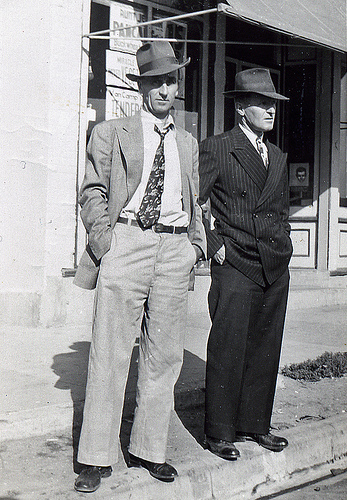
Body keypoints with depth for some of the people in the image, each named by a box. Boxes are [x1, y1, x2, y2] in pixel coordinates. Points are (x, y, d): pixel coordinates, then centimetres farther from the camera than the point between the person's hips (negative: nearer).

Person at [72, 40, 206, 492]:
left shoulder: (189, 144, 21)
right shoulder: (111, 133, 10)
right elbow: (93, 191, 6)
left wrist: (199, 242, 12)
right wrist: (103, 239, -7)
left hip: (175, 250, 4)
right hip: (126, 242, -4)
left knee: (164, 354, 5)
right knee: (111, 352, -5)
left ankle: (149, 450, 17)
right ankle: (97, 458, 2)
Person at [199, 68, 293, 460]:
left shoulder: (278, 157, 18)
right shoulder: (216, 149, -3)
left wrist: (282, 245, 14)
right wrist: (214, 244, -10)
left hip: (276, 269, 7)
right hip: (235, 266, -6)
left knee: (265, 349, 10)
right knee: (228, 349, -4)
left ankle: (254, 424, 22)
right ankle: (219, 432, 7)